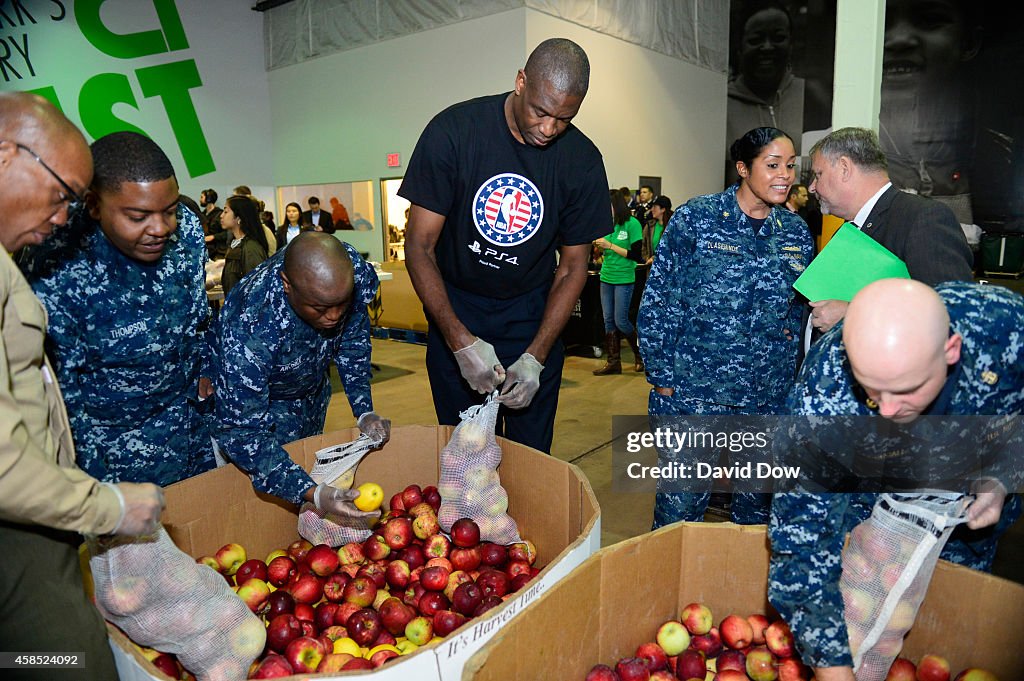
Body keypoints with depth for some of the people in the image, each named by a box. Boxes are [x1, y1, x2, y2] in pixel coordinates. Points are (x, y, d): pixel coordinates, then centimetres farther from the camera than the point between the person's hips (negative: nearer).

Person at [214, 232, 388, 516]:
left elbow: (353, 342, -11)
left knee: (312, 466, 24)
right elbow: (242, 432, -36)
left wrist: (364, 410, -18)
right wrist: (313, 494, -46)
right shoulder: (248, 331, -44)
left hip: (313, 390, 5)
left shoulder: (353, 271, -31)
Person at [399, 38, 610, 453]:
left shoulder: (583, 162, -11)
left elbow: (572, 267, -4)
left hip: (533, 317, 1)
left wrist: (535, 358, -15)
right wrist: (461, 341, -25)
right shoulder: (453, 131, -17)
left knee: (530, 451, 6)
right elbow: (420, 247, -15)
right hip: (454, 312, -1)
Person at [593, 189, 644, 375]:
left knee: (621, 321, -3)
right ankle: (613, 361, 13)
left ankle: (640, 353, 20)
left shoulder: (632, 224, -10)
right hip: (606, 277, 6)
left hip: (624, 279, -6)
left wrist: (609, 245, -16)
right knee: (608, 320, 6)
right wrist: (598, 244, -6)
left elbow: (636, 255, -14)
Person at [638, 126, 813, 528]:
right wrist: (662, 377, -8)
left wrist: (792, 379, 8)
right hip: (692, 390, -4)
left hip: (768, 397, 4)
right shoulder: (695, 218, -5)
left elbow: (798, 311, 15)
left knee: (757, 504, 16)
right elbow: (658, 302, -5)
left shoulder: (796, 232, 8)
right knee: (681, 501, 4)